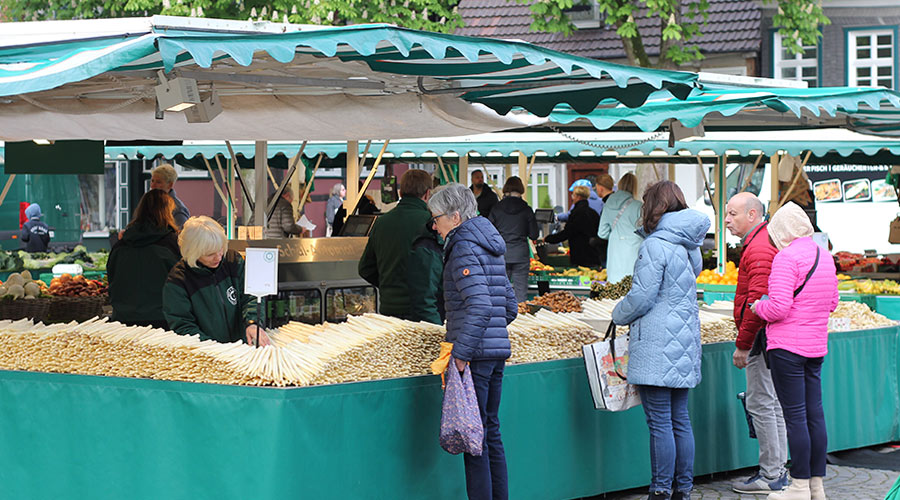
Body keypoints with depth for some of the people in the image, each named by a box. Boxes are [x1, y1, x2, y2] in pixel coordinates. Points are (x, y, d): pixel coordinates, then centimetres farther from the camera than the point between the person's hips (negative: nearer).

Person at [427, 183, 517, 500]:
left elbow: (480, 305, -22)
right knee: (491, 430, 13)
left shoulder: (464, 248, -11)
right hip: (497, 352, 9)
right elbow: (510, 305, 21)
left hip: (475, 354, -9)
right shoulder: (490, 247, 17)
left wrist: (461, 351, -22)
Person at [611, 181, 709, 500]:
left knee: (659, 421, -5)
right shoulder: (689, 244, 12)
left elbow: (642, 297, -15)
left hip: (657, 345, -8)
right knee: (680, 418, 11)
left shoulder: (655, 246, -13)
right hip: (685, 341, 8)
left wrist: (619, 315, 5)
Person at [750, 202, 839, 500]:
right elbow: (832, 302, 19)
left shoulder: (787, 257, -14)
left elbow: (779, 307, -20)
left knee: (795, 416, -4)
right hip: (816, 345, 8)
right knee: (815, 414, 10)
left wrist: (758, 307, -2)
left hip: (787, 346, -8)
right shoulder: (824, 257, 10)